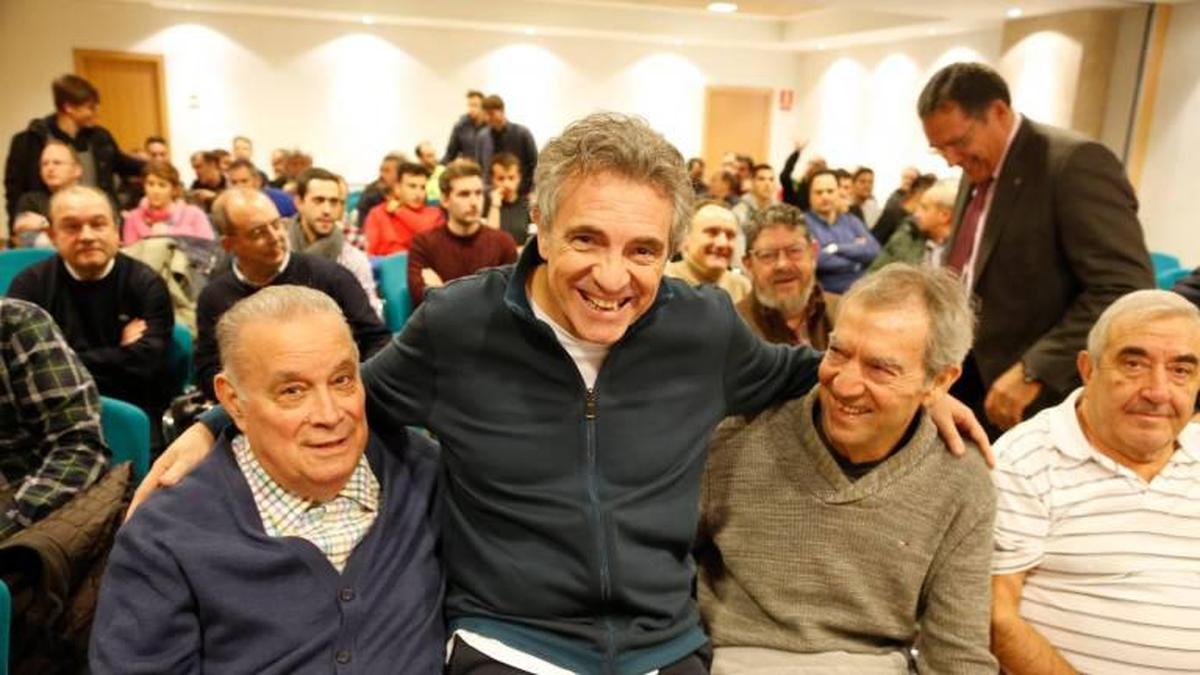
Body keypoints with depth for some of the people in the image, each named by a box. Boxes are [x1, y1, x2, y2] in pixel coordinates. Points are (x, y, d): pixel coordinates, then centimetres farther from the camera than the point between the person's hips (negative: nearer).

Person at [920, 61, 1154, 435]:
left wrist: (1034, 371, -24)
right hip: (967, 382, 7)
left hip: (1040, 400, -7)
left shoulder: (1075, 163, -14)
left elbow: (1127, 290, -21)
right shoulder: (977, 172, 11)